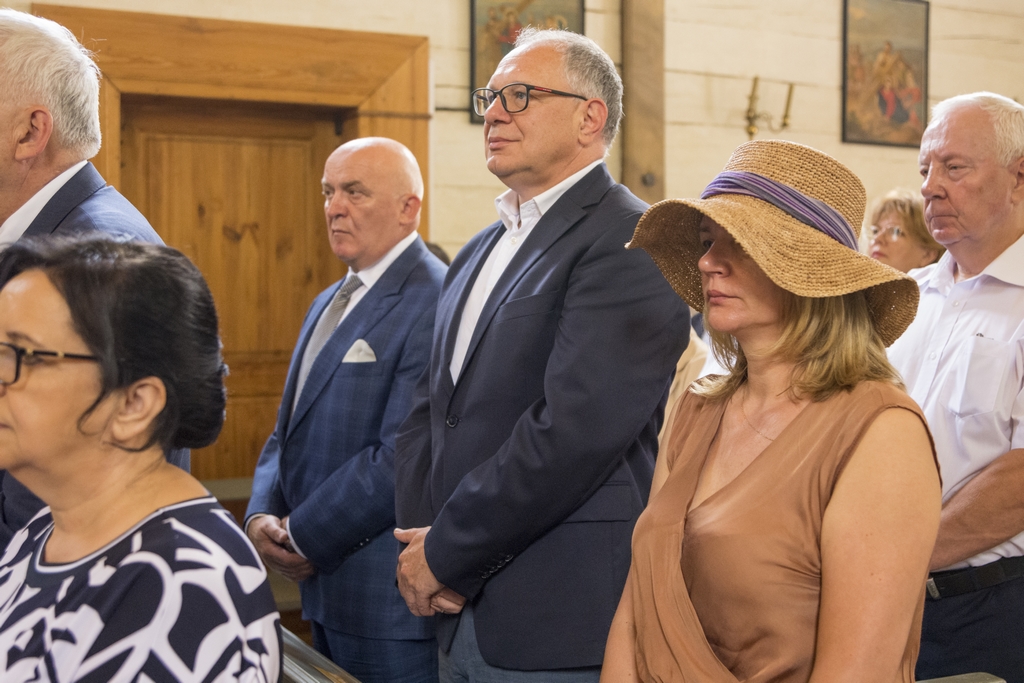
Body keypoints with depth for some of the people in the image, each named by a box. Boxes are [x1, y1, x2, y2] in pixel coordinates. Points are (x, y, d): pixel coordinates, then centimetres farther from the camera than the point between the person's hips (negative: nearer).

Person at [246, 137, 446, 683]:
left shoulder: (435, 304, -17)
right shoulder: (328, 304, 16)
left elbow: (404, 457, -23)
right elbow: (288, 432, 17)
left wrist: (302, 536, -14)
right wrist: (261, 515, -2)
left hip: (389, 600, -9)